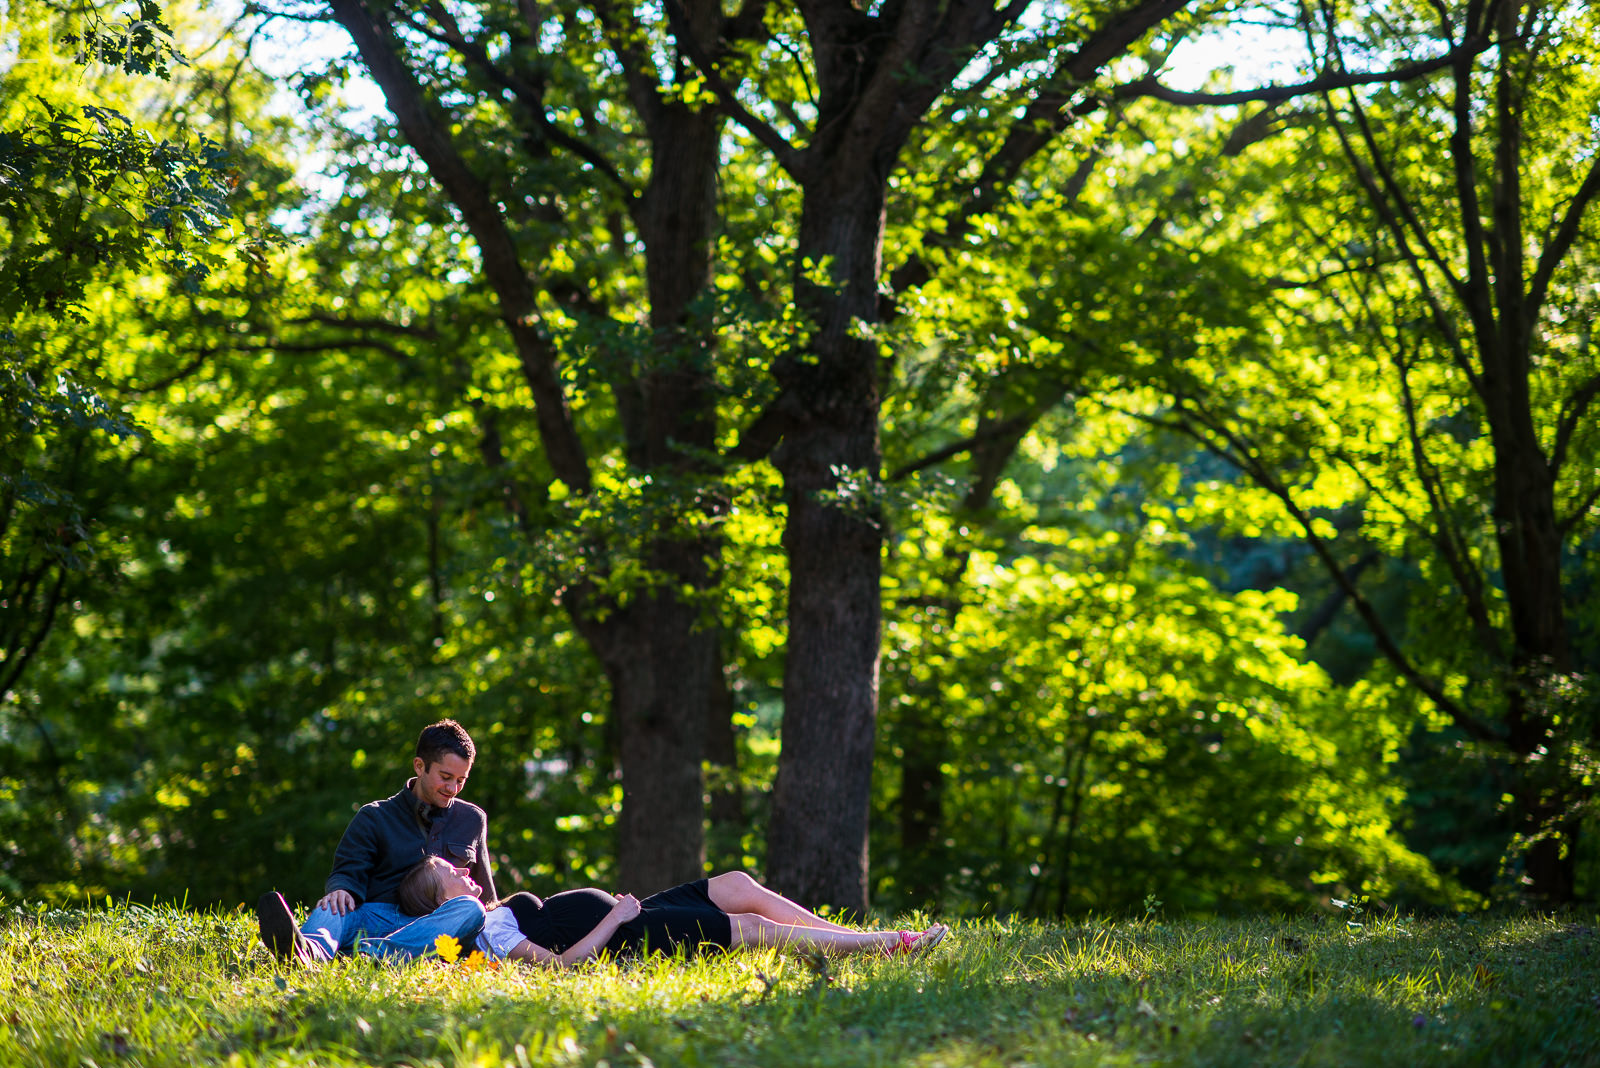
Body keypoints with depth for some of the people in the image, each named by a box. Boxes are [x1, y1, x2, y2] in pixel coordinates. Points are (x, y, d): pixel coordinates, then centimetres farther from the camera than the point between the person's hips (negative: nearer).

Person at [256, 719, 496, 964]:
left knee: (470, 909, -34)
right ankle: (308, 950, -73)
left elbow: (486, 897, 32)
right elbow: (348, 872, 4)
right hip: (377, 918, -1)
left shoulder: (473, 819, 24)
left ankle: (368, 952, -56)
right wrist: (341, 889, -18)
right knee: (334, 905, -34)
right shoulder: (375, 817, 16)